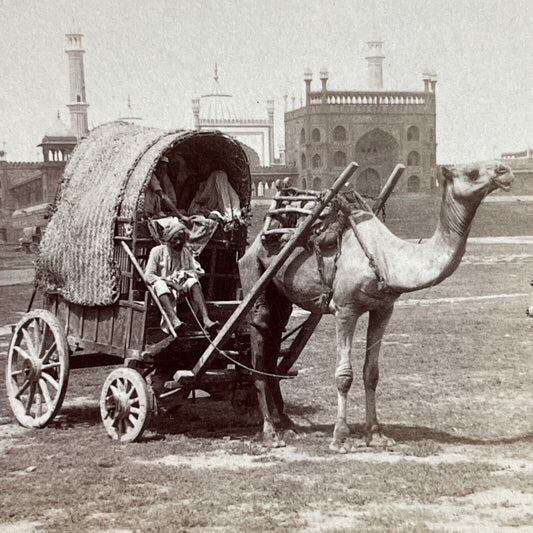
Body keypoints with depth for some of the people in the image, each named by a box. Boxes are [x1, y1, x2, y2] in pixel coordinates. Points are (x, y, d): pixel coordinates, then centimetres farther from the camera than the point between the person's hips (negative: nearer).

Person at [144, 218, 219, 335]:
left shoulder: (186, 252, 18)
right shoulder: (158, 251, 4)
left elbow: (200, 271, 13)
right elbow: (148, 276, -9)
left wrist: (186, 273, -10)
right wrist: (172, 283, -20)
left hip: (181, 288, 3)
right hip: (164, 290, -3)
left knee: (193, 281, -27)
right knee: (159, 283, -37)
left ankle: (206, 320, -45)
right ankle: (175, 321, -60)